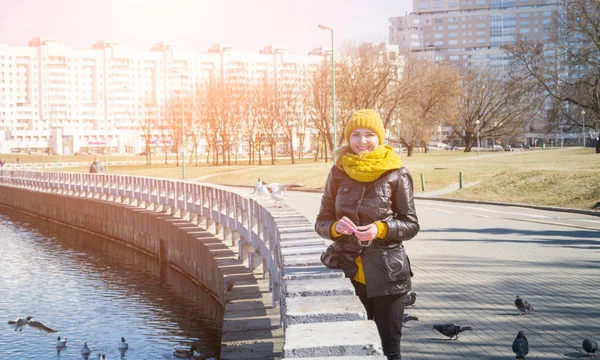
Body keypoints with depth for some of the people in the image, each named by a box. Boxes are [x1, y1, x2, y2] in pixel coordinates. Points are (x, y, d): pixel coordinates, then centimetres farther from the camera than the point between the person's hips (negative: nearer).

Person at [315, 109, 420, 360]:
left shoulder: (396, 173, -4)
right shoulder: (338, 172, 3)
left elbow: (411, 225, -1)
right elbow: (321, 222, 7)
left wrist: (381, 230, -19)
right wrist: (336, 227, -15)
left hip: (386, 274, -2)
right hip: (349, 272, 3)